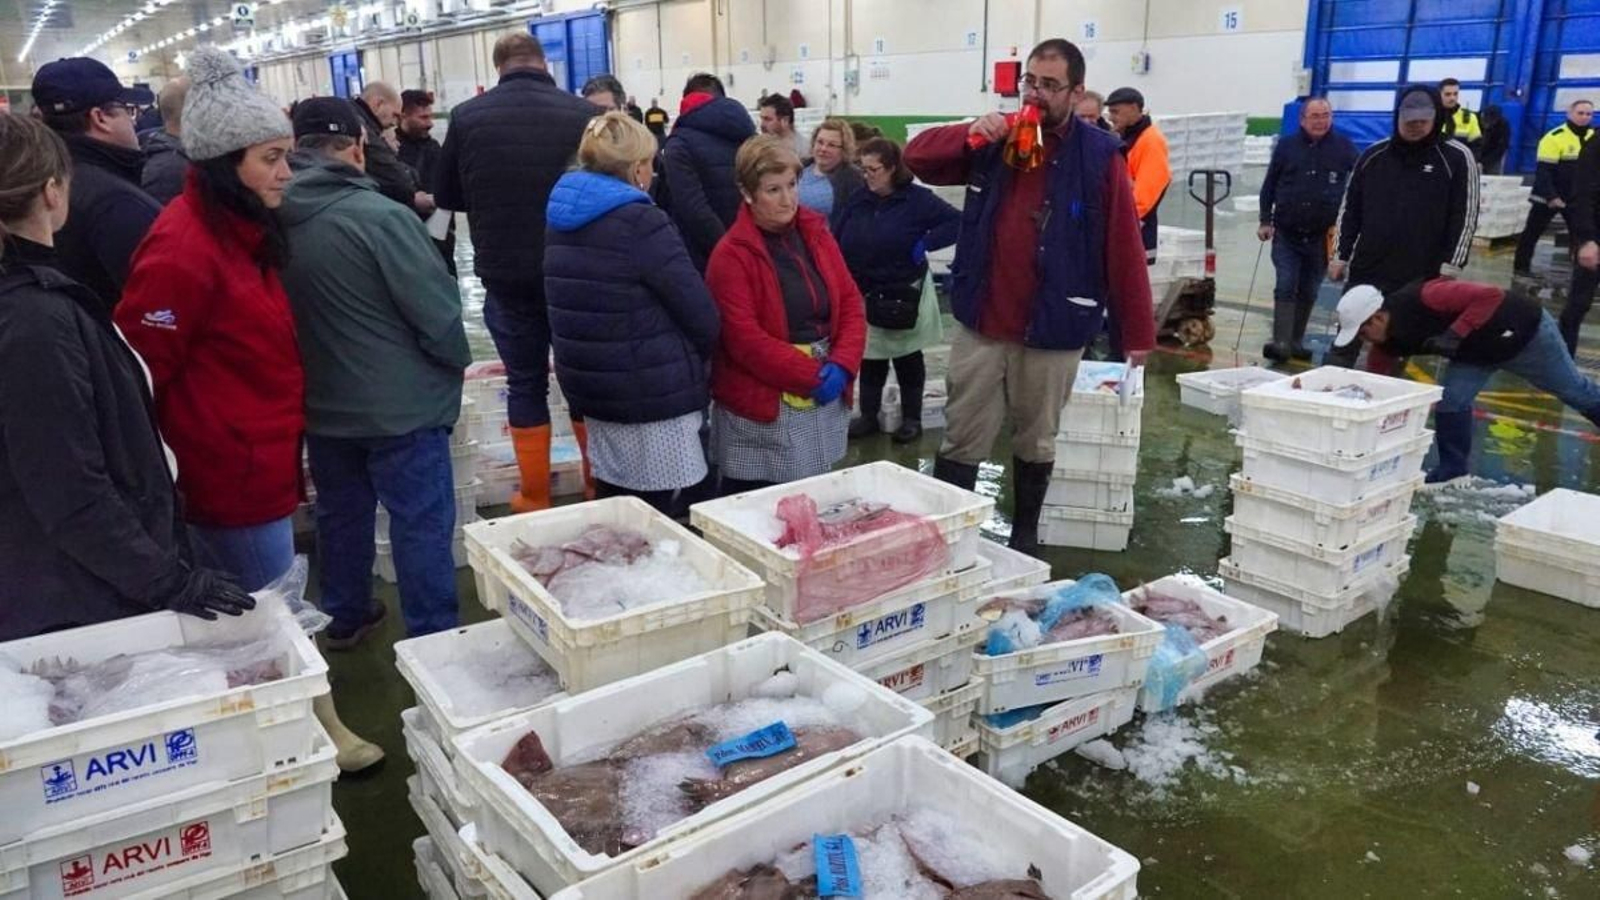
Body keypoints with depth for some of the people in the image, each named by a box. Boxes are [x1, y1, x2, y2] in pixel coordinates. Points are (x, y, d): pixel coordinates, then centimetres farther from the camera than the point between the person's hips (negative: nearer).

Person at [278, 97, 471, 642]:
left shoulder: (275, 221, -2)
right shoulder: (379, 216, -21)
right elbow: (437, 309, -18)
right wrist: (456, 360, 1)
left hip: (321, 403, 7)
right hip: (399, 403, -7)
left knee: (341, 512, 20)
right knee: (421, 522, 3)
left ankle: (345, 617, 35)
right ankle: (433, 638, 10)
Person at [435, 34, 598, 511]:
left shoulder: (466, 117, -5)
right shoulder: (585, 113, -9)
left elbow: (447, 197, 7)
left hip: (505, 275, 0)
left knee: (526, 383, 11)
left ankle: (535, 497, 17)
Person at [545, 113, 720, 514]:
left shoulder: (561, 218, 9)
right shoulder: (643, 223, -16)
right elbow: (701, 315, -15)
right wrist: (695, 364, 4)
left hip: (590, 387, 8)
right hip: (654, 393, -8)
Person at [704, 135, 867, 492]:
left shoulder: (816, 233, 7)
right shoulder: (731, 255, -12)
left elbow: (850, 302, 7)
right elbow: (745, 339, -18)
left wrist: (842, 365, -9)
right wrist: (812, 377, -18)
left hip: (825, 402, 6)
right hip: (762, 410, -6)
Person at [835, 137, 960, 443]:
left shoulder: (917, 199, -11)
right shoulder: (858, 199, 2)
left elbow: (956, 222, -13)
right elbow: (837, 241, 1)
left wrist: (924, 245, -20)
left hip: (903, 294, -4)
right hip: (864, 293, 4)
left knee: (907, 358, 10)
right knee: (869, 357, 12)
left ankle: (912, 418, 22)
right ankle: (869, 415, 24)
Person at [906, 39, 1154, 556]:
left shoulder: (1100, 156, -7)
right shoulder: (994, 141, 5)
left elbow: (1125, 252, -8)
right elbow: (917, 157, 6)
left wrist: (1136, 333, -9)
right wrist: (971, 135, -12)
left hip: (1052, 331, -2)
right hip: (979, 325, 2)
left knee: (1035, 444, 14)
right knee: (961, 442, 7)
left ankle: (1025, 537, 32)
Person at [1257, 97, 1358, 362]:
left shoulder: (1343, 147, 1)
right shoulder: (1286, 146, 2)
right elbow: (1269, 186, 7)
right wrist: (1265, 221, 1)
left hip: (1321, 237, 1)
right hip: (1286, 234, -1)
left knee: (1308, 293, 9)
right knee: (1285, 287, -9)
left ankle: (1296, 342, 19)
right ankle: (1281, 343, -11)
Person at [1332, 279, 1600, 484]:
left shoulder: (1425, 298, -39)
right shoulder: (1387, 343, -15)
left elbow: (1492, 296, -39)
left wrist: (1455, 334, -44)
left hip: (1524, 330, -6)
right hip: (1480, 349, 6)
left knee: (1572, 389, 16)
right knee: (1451, 401, -8)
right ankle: (1452, 473, 7)